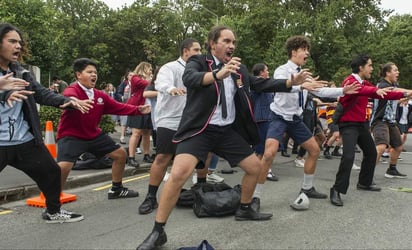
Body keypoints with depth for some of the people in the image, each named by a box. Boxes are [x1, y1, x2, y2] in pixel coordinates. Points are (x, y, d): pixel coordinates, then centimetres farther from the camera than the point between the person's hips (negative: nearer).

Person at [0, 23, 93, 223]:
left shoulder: (21, 72, 8)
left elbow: (41, 93, 3)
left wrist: (66, 100, -10)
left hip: (25, 140, 7)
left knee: (51, 172, 18)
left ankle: (53, 211, 40)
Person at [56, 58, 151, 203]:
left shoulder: (100, 95, 2)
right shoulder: (72, 90, -20)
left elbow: (118, 107, 7)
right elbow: (68, 99, -44)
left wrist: (138, 110, -5)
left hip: (94, 135, 8)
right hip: (71, 136, -7)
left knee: (120, 154, 12)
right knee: (63, 166, -28)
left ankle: (116, 189, 30)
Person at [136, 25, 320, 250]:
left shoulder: (238, 69, 11)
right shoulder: (198, 62, -7)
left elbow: (262, 83, 15)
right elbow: (189, 78, -28)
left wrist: (291, 82, 4)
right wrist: (218, 74, -47)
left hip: (228, 131, 7)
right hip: (200, 129, -6)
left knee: (255, 167, 13)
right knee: (179, 174, -24)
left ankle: (244, 210, 37)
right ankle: (157, 231, -9)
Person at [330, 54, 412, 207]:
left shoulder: (365, 83, 11)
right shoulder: (350, 81, -16)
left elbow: (383, 94, 15)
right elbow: (360, 90, -38)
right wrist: (376, 91, -54)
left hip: (361, 123, 10)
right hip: (348, 124, -10)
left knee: (371, 152, 19)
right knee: (348, 156, -22)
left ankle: (364, 183, 36)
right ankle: (336, 191, -15)